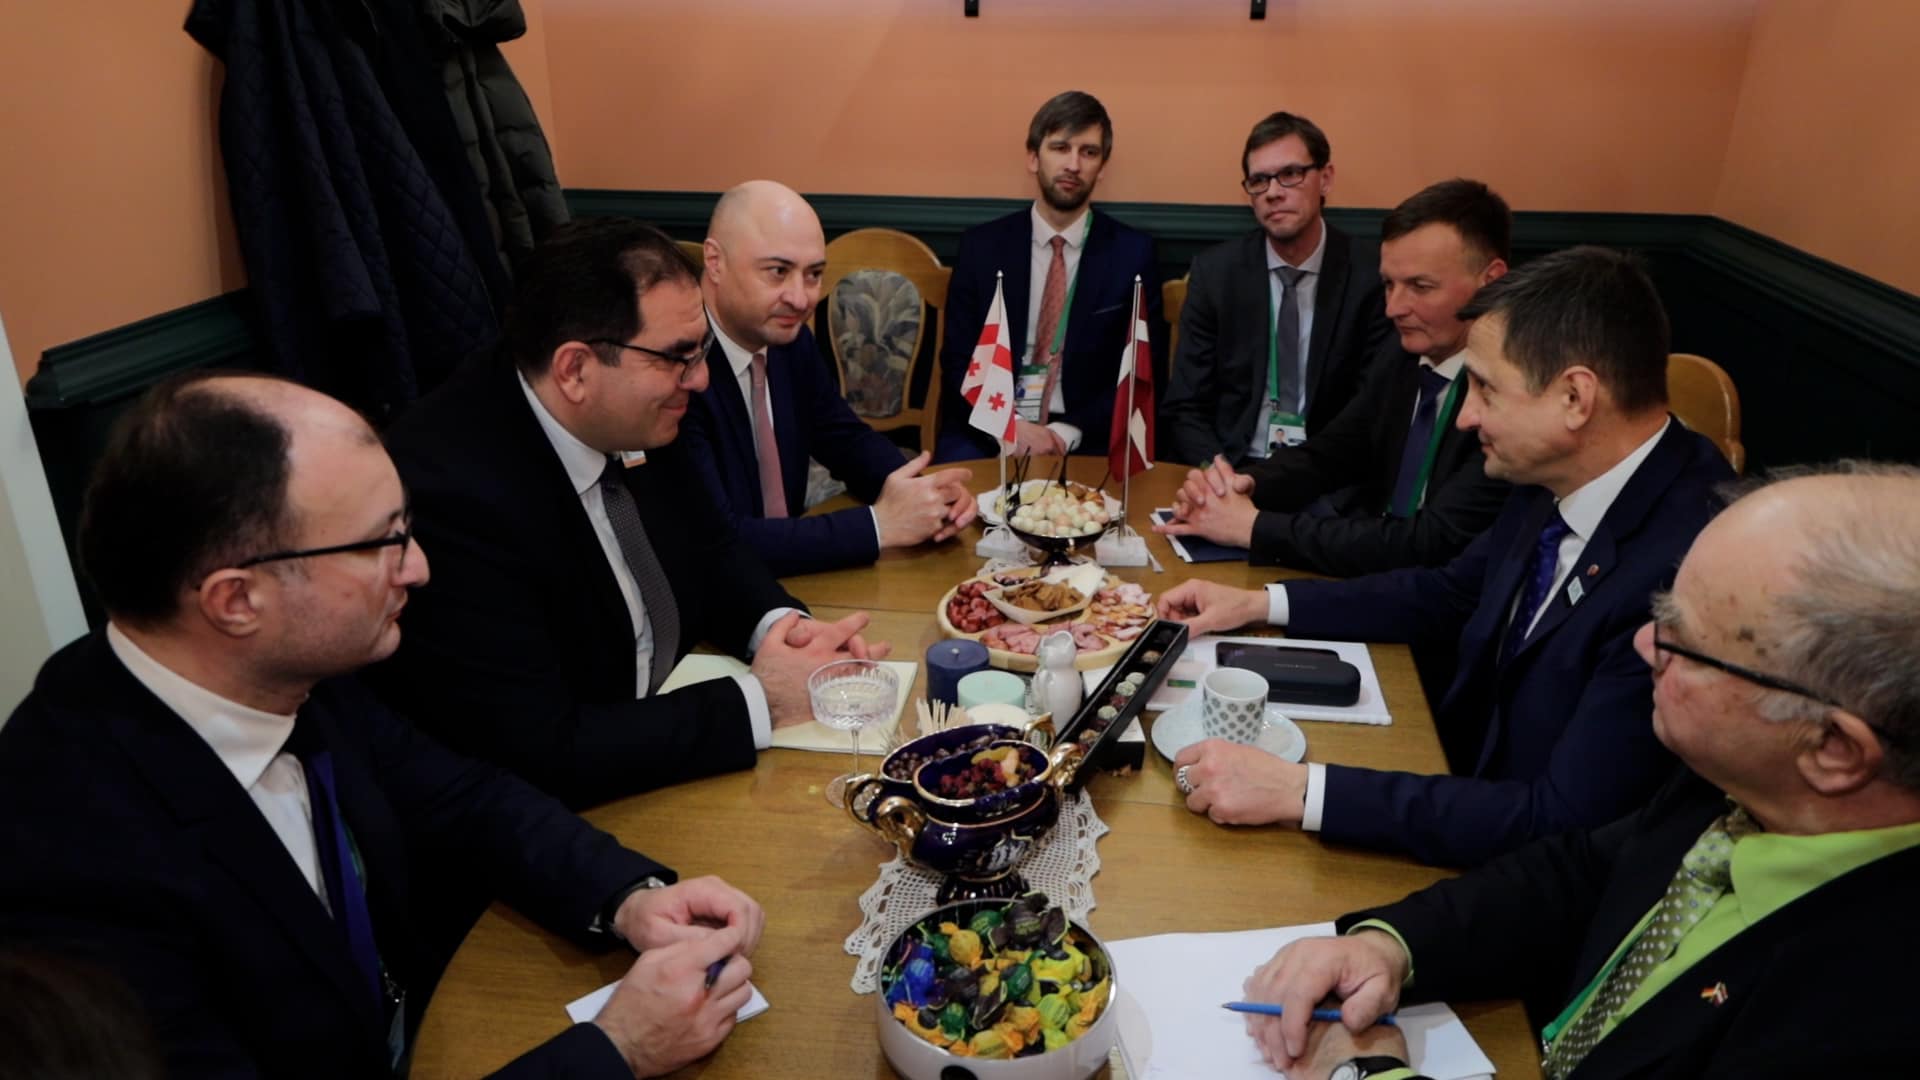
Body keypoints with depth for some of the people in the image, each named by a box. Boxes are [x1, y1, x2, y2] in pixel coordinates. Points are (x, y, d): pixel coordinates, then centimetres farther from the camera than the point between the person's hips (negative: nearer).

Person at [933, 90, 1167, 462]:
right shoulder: (981, 245, 6)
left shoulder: (1133, 252, 3)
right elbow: (958, 362, 3)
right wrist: (1008, 425, -15)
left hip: (1088, 441, 0)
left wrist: (1069, 433, -13)